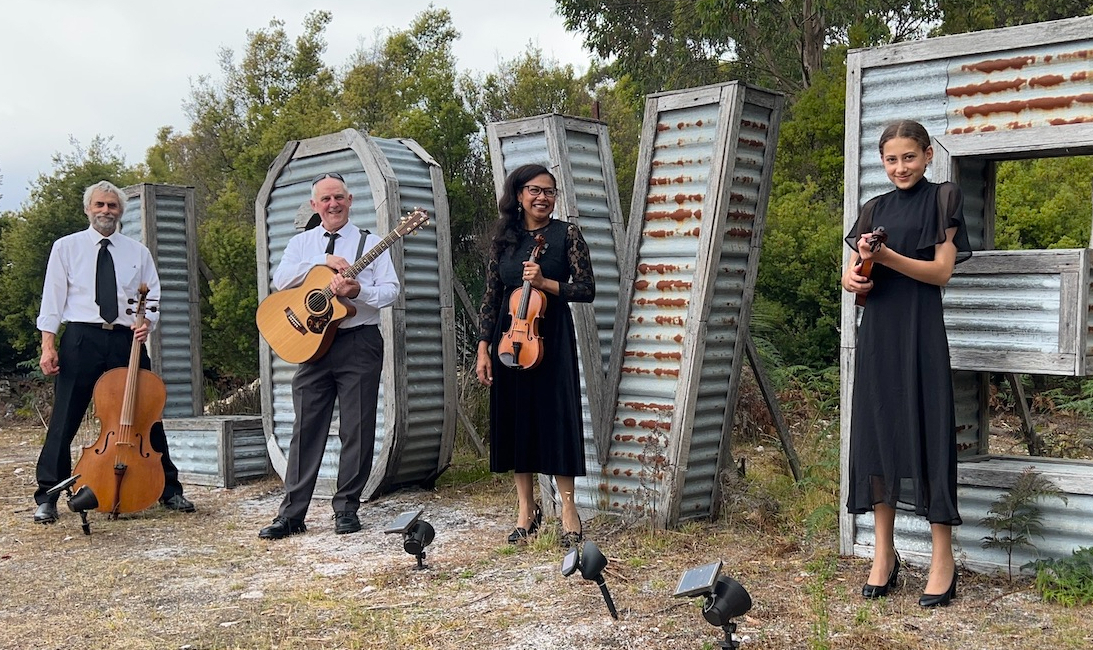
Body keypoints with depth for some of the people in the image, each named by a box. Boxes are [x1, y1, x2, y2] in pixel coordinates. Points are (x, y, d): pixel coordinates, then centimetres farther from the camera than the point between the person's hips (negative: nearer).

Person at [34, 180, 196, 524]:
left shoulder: (138, 252, 12)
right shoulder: (66, 247, 7)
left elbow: (153, 297, 11)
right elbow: (53, 297, 3)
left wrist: (146, 320, -11)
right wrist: (48, 344, -6)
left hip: (127, 340, 2)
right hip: (81, 339, -2)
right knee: (64, 420, 0)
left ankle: (169, 490, 15)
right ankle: (47, 498, 11)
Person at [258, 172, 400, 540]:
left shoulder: (370, 243, 8)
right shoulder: (300, 244, 15)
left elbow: (391, 291, -2)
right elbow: (280, 281, -3)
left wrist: (358, 291, -20)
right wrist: (325, 261, -11)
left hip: (359, 344, -2)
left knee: (357, 430, 1)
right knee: (306, 429, 2)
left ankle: (347, 508, 11)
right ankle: (292, 513, 5)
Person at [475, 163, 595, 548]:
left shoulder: (566, 234, 0)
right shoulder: (504, 238, 8)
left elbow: (587, 290, -4)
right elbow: (491, 297, 7)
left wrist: (545, 282, -17)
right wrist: (483, 349, 1)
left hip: (551, 337, -3)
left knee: (557, 418, -3)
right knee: (515, 419, 6)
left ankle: (568, 509, 7)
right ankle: (527, 509, 18)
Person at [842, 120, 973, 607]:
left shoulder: (941, 200, 2)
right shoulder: (875, 209, 15)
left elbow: (942, 271, -6)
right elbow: (851, 272, 13)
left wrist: (887, 257, -19)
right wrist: (853, 278, -11)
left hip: (920, 331, -5)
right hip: (877, 330, 5)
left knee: (927, 433, -6)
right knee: (875, 433, 4)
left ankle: (943, 558, 2)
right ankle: (883, 553, 12)